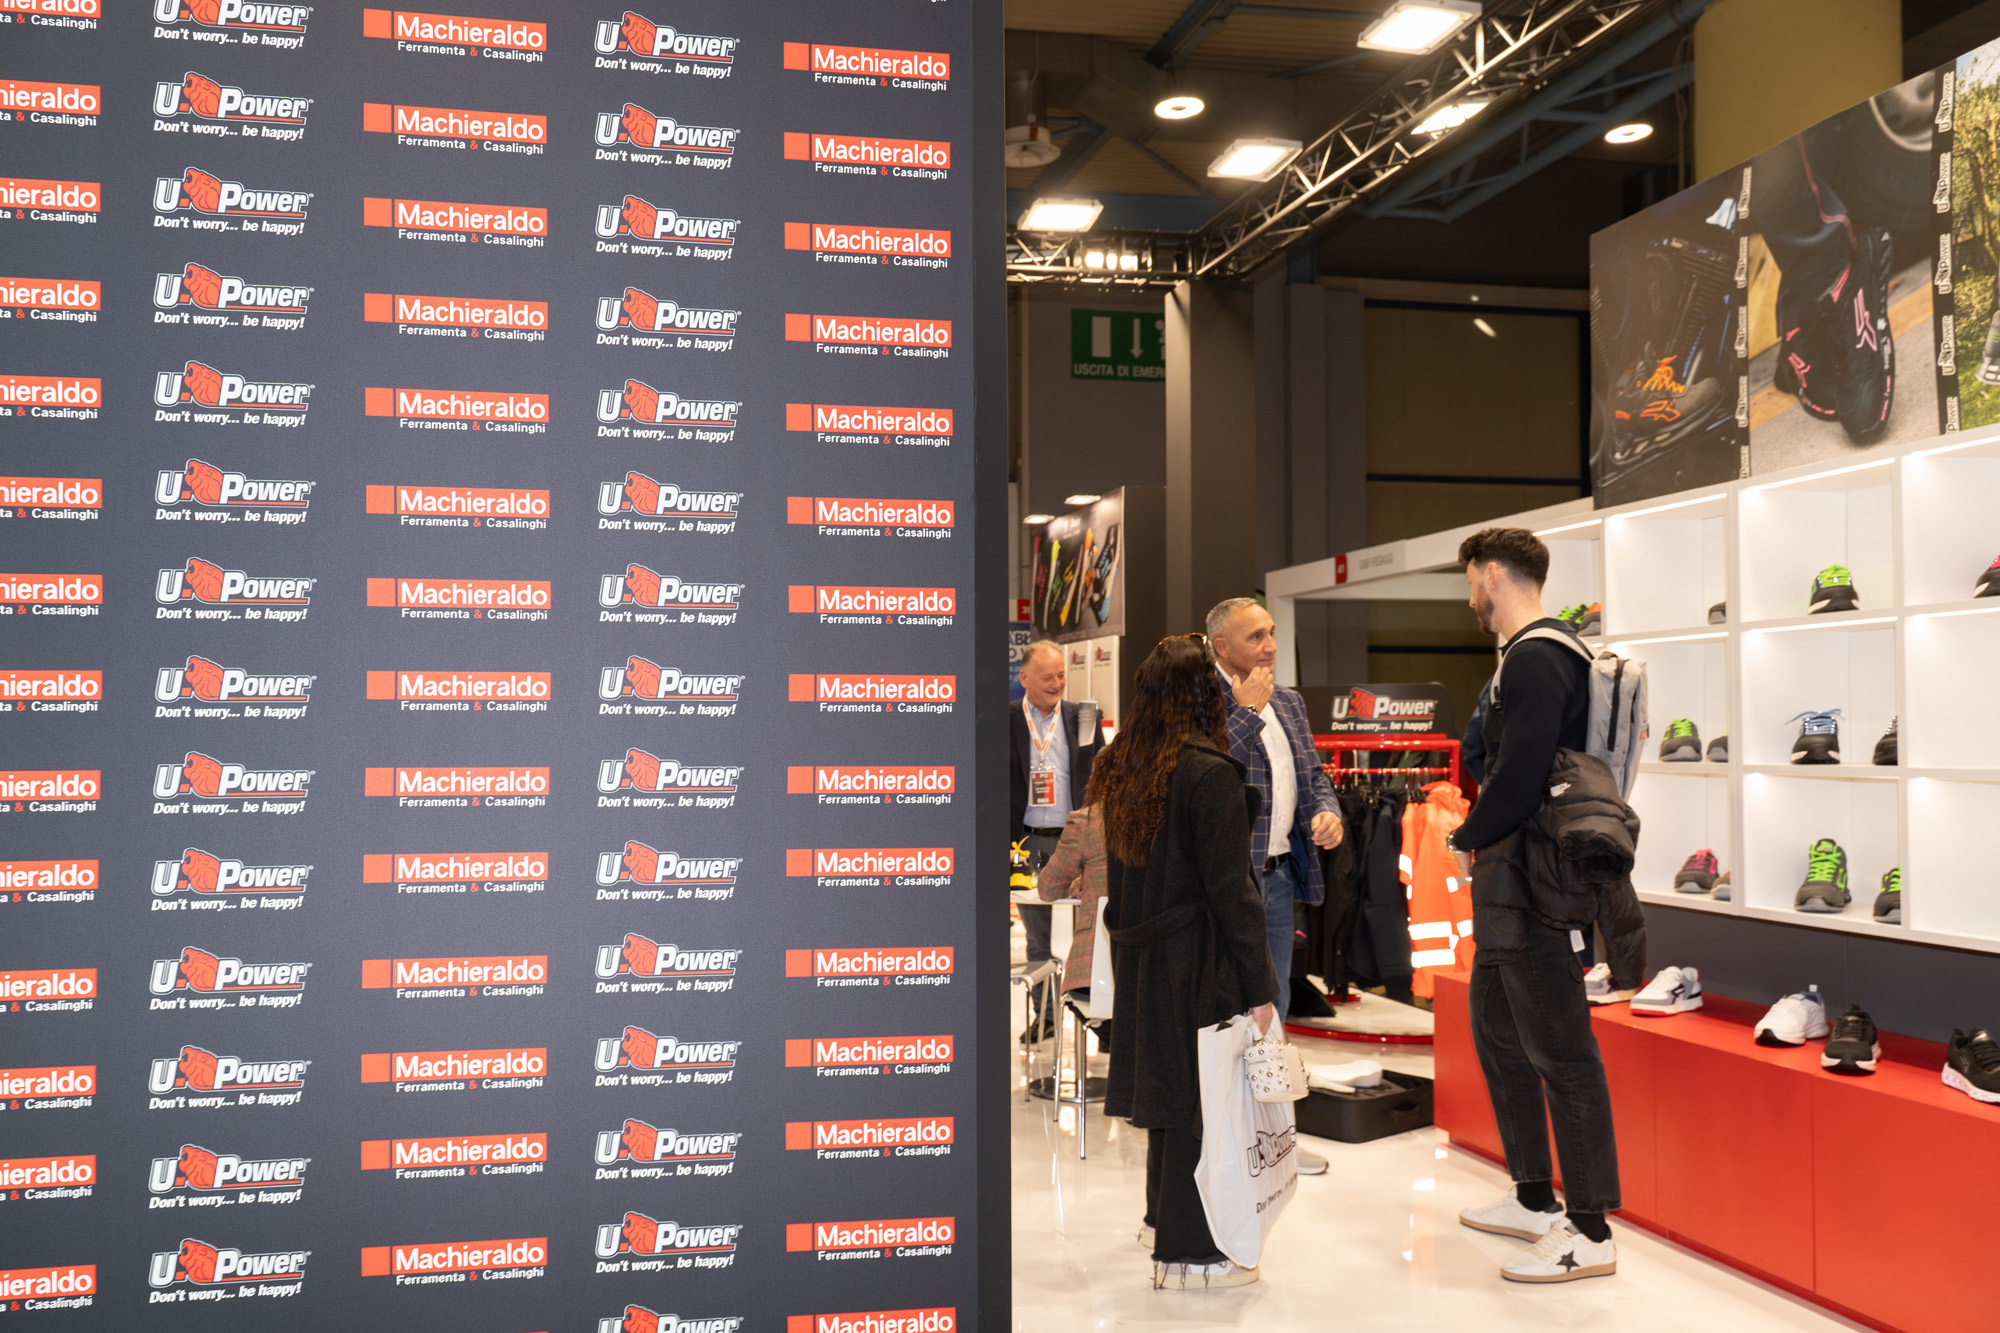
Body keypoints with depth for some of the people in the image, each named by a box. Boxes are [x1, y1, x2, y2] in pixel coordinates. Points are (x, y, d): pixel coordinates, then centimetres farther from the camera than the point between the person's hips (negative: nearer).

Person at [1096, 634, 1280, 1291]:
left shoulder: (1120, 770, 6)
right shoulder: (1210, 773, -17)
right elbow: (1230, 888, -17)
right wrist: (1260, 987, -12)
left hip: (1139, 958, 8)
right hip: (1197, 962, -8)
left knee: (1166, 1083, 21)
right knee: (1200, 1095, 2)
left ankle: (1163, 1217, 36)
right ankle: (1187, 1252, 11)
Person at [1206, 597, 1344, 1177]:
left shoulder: (1288, 701, 15)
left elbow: (1312, 771, 21)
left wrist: (1328, 811, 0)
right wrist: (1248, 710, -18)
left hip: (1280, 870, 8)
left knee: (1272, 1006, 15)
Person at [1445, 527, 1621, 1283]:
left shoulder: (1534, 661, -17)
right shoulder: (1539, 654, 16)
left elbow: (1518, 779, -24)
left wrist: (1468, 842, -10)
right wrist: (1479, 838, 10)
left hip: (1534, 882, -11)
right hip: (1514, 881, 11)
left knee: (1559, 1051, -5)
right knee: (1497, 1029, 20)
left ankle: (1591, 1233, 3)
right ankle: (1534, 1199, 31)